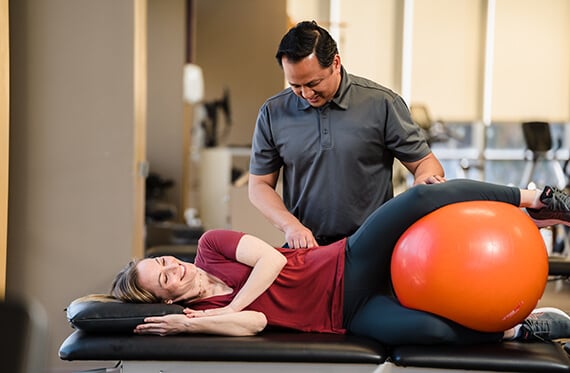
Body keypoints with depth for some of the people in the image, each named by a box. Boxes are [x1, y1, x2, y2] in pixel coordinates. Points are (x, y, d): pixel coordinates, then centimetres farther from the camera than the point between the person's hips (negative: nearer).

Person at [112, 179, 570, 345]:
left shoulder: (211, 245, 4)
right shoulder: (205, 311, -1)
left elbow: (271, 258, -6)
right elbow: (255, 322, -18)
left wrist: (231, 305, -12)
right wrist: (190, 324, -26)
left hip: (350, 262, 3)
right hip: (347, 311, -2)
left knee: (423, 197, -21)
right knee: (427, 329, -31)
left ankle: (532, 199, -4)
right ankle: (517, 329, -7)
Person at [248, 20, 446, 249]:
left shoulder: (381, 103, 0)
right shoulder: (272, 113, 6)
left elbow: (425, 161, 6)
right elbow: (259, 185, 11)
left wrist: (426, 178, -18)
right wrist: (291, 225, -7)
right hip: (305, 247, 1)